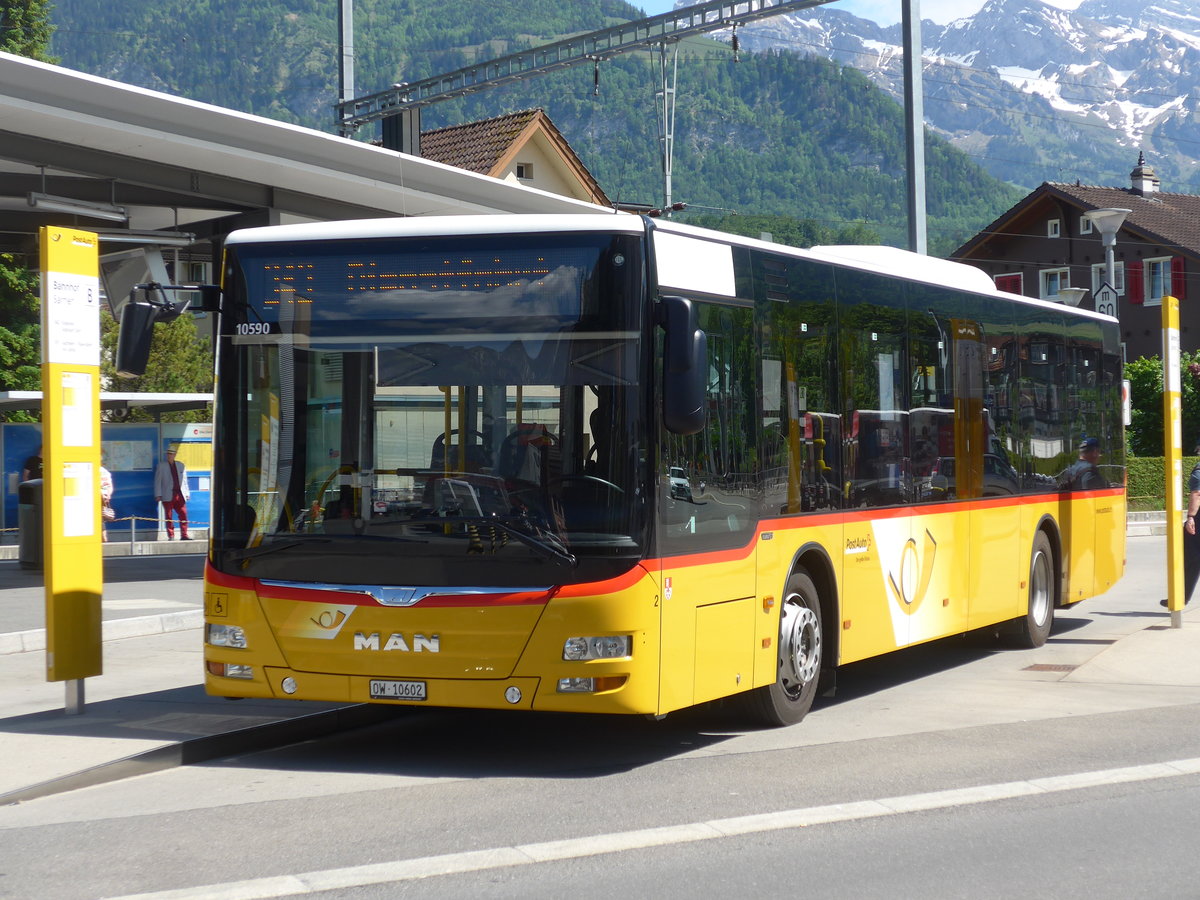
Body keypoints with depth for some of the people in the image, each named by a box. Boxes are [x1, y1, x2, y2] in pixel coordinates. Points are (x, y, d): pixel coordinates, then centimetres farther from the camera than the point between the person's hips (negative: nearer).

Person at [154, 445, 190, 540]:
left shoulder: (181, 465, 15)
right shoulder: (161, 466, 6)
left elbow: (184, 480, 17)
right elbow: (157, 481, 3)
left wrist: (187, 493, 11)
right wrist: (158, 495, -4)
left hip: (179, 495, 3)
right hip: (168, 496, -2)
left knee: (183, 515, -4)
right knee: (169, 517, -2)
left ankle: (184, 535, 1)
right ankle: (171, 536, 3)